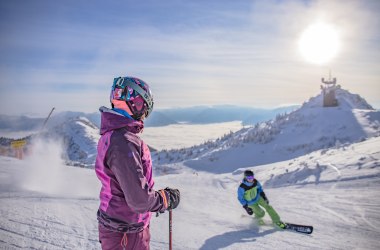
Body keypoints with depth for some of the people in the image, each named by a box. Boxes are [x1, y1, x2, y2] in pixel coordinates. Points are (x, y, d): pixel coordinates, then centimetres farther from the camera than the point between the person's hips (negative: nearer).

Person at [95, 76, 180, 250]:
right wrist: (168, 198, -12)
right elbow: (139, 200, -29)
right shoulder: (124, 141, -28)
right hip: (125, 234, -9)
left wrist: (157, 197, 14)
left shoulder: (113, 133, 5)